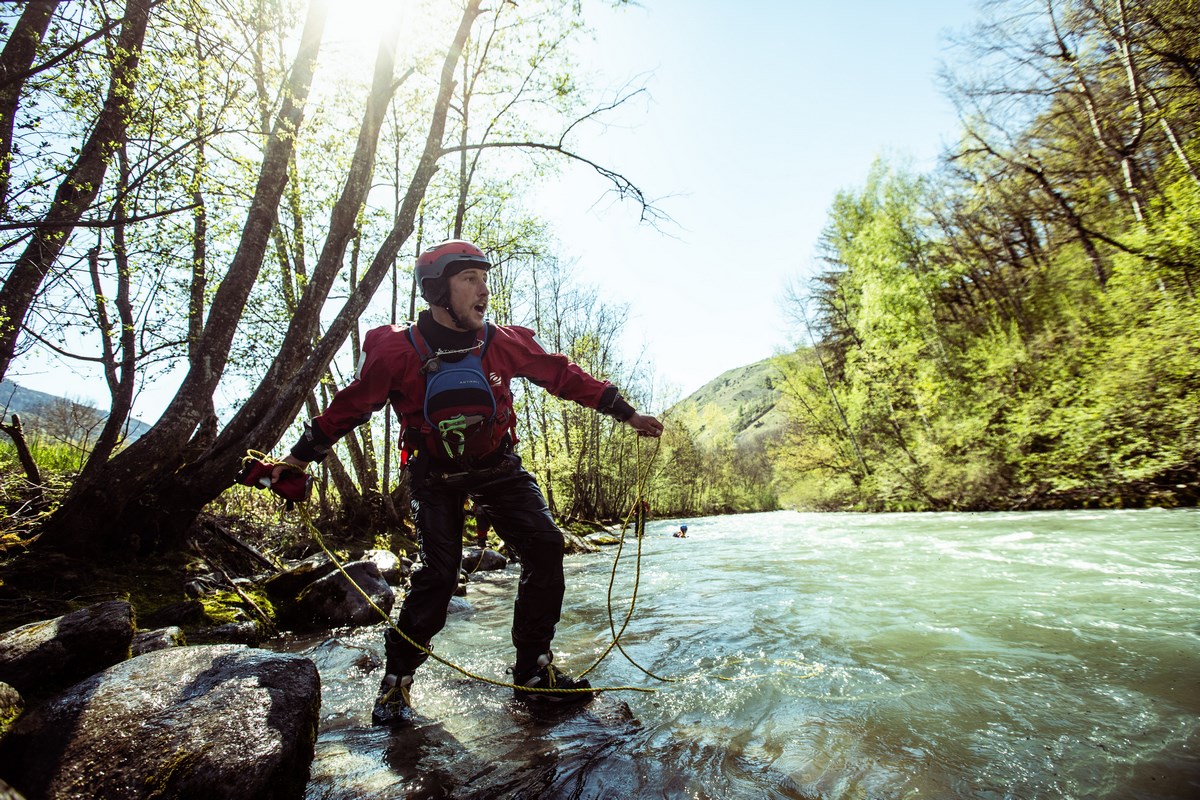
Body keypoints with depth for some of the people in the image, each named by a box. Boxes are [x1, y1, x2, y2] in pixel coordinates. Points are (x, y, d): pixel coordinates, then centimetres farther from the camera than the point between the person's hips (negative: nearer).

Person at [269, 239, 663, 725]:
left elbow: (565, 376, -1)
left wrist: (627, 414, 2)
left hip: (497, 465, 3)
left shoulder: (505, 343, -9)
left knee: (544, 547, -11)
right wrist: (302, 456, 5)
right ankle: (396, 678, 14)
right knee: (438, 572, -14)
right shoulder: (397, 350, -15)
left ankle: (533, 671, 6)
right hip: (435, 474, -2)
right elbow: (351, 405, -2)